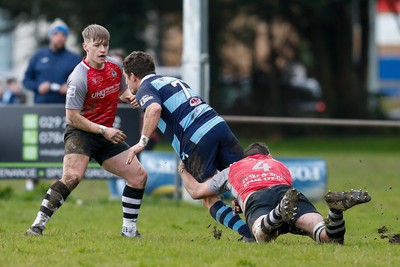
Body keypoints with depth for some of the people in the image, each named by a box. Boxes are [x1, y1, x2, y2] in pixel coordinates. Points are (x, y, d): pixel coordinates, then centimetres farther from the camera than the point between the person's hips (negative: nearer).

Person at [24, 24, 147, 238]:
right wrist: (103, 130, -20)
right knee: (72, 176, -30)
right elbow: (72, 117, -18)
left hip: (106, 134, 8)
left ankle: (129, 230, 15)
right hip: (80, 132, -8)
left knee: (139, 175, 4)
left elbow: (122, 90, 24)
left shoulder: (115, 66, 3)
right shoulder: (79, 78, -19)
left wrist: (128, 96, -1)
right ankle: (38, 225, -27)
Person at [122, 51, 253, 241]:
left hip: (196, 140, -6)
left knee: (210, 200, 1)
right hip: (218, 124, 6)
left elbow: (154, 109, -17)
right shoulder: (174, 81, 29)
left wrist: (143, 142, -14)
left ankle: (248, 233, -15)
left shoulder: (145, 89, 5)